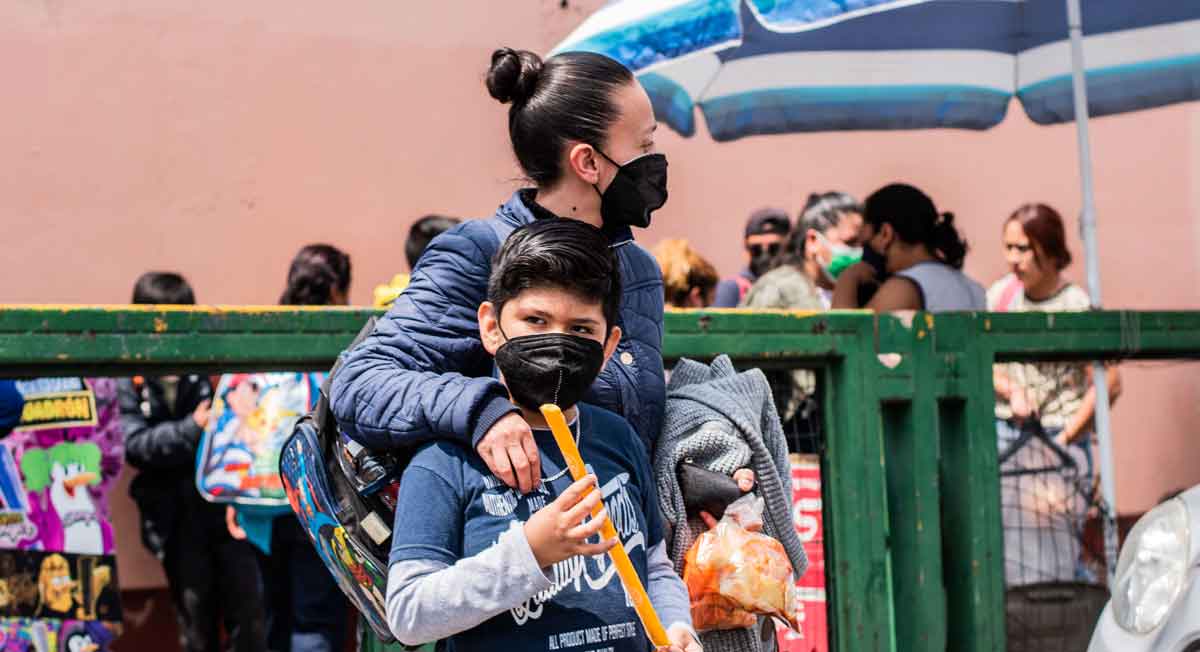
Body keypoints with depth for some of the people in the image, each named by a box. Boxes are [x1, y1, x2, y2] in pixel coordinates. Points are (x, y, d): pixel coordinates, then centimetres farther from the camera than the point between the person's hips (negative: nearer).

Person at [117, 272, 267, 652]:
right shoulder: (130, 382, 2)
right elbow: (134, 445, -8)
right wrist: (191, 430, -19)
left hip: (228, 503, -1)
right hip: (177, 517, 1)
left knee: (248, 612, -1)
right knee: (196, 621, 10)